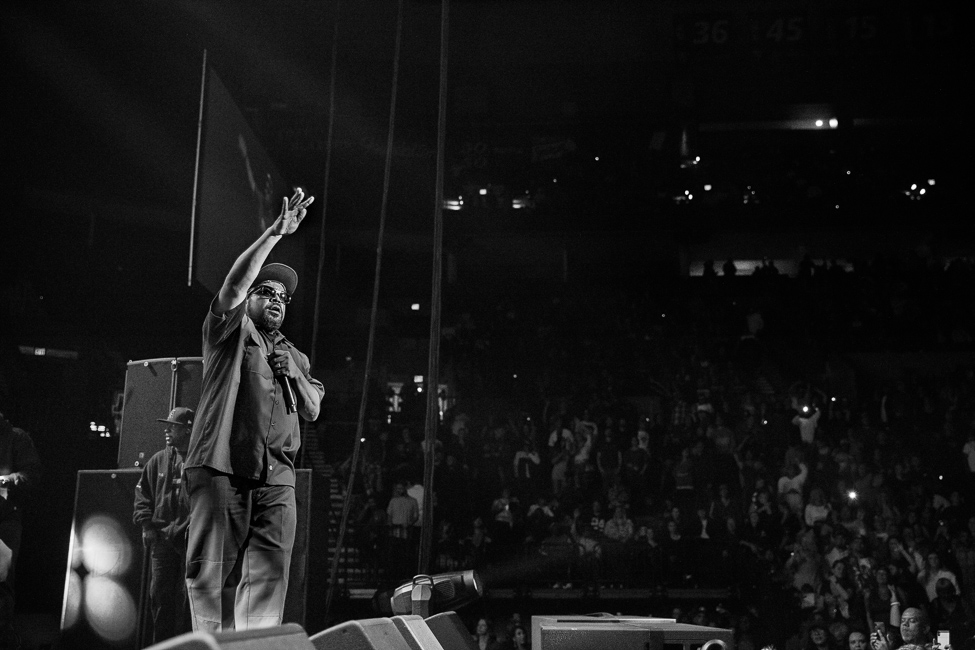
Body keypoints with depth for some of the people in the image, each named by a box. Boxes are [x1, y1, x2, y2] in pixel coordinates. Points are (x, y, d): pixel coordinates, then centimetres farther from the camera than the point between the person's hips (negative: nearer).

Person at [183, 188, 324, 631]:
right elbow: (234, 284, -7)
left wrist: (294, 375, 4)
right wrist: (275, 232, -13)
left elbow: (313, 411, 22)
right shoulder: (231, 331, 11)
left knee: (269, 573, -5)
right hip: (222, 467, -4)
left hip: (276, 478, 5)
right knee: (213, 569, -7)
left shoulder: (295, 357, 27)